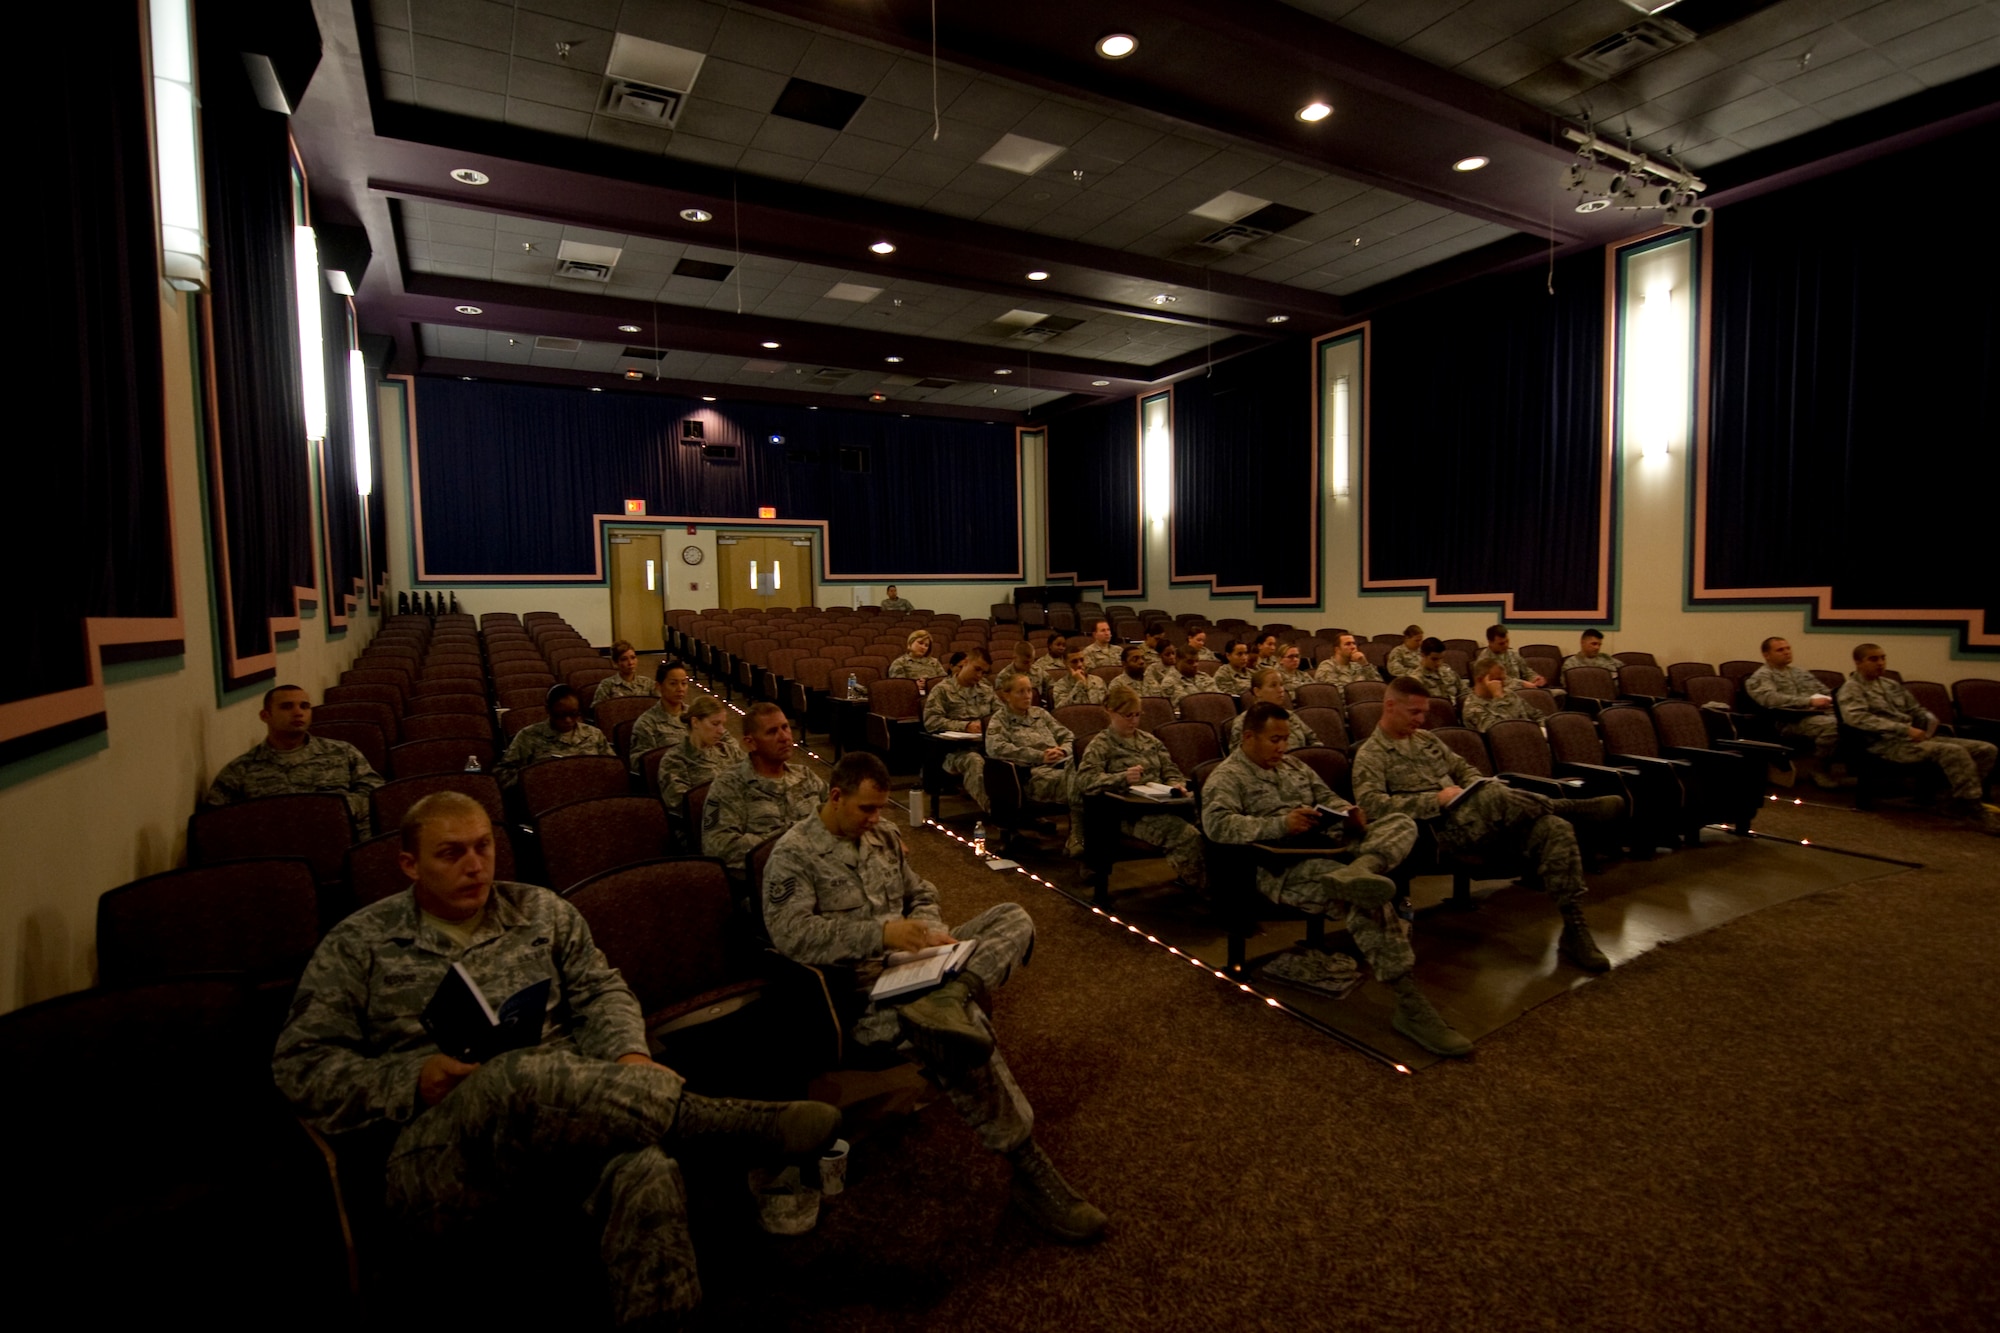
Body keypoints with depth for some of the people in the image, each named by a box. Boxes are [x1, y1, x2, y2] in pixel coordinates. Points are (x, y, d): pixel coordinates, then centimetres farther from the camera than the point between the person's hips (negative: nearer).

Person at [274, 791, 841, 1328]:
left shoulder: (542, 912, 17)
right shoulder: (357, 946, 10)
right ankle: (745, 1122, -37)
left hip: (564, 1110, 2)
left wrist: (628, 1055, -7)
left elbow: (600, 991, 15)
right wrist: (410, 1081, -10)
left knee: (647, 1173, -36)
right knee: (523, 1075, -40)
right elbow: (300, 1065, 8)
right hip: (437, 1155, -2)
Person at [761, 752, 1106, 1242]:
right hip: (862, 986, -7)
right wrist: (880, 932, -26)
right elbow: (791, 933, -19)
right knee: (964, 1026, -33)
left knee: (1013, 918, -13)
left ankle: (947, 1001, -41)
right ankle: (1029, 1168, -22)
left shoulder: (884, 835, 16)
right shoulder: (793, 854, -6)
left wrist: (929, 932, -2)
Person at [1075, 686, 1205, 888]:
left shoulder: (1150, 740, 24)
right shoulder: (1101, 744, 5)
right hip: (1129, 814, -6)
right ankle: (1203, 887, -18)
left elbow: (1170, 771, 24)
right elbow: (1084, 780, -9)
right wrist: (1123, 778, -24)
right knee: (1187, 836, -31)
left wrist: (1177, 785, -2)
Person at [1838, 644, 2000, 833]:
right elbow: (1856, 717, -21)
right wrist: (1905, 729, -23)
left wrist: (1930, 720, 5)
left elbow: (1916, 709, 31)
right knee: (1954, 752, -29)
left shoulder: (1891, 684, 23)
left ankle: (1962, 801, -3)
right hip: (1887, 744, -9)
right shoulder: (1852, 688, -4)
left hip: (1914, 738, 9)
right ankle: (1973, 810, -20)